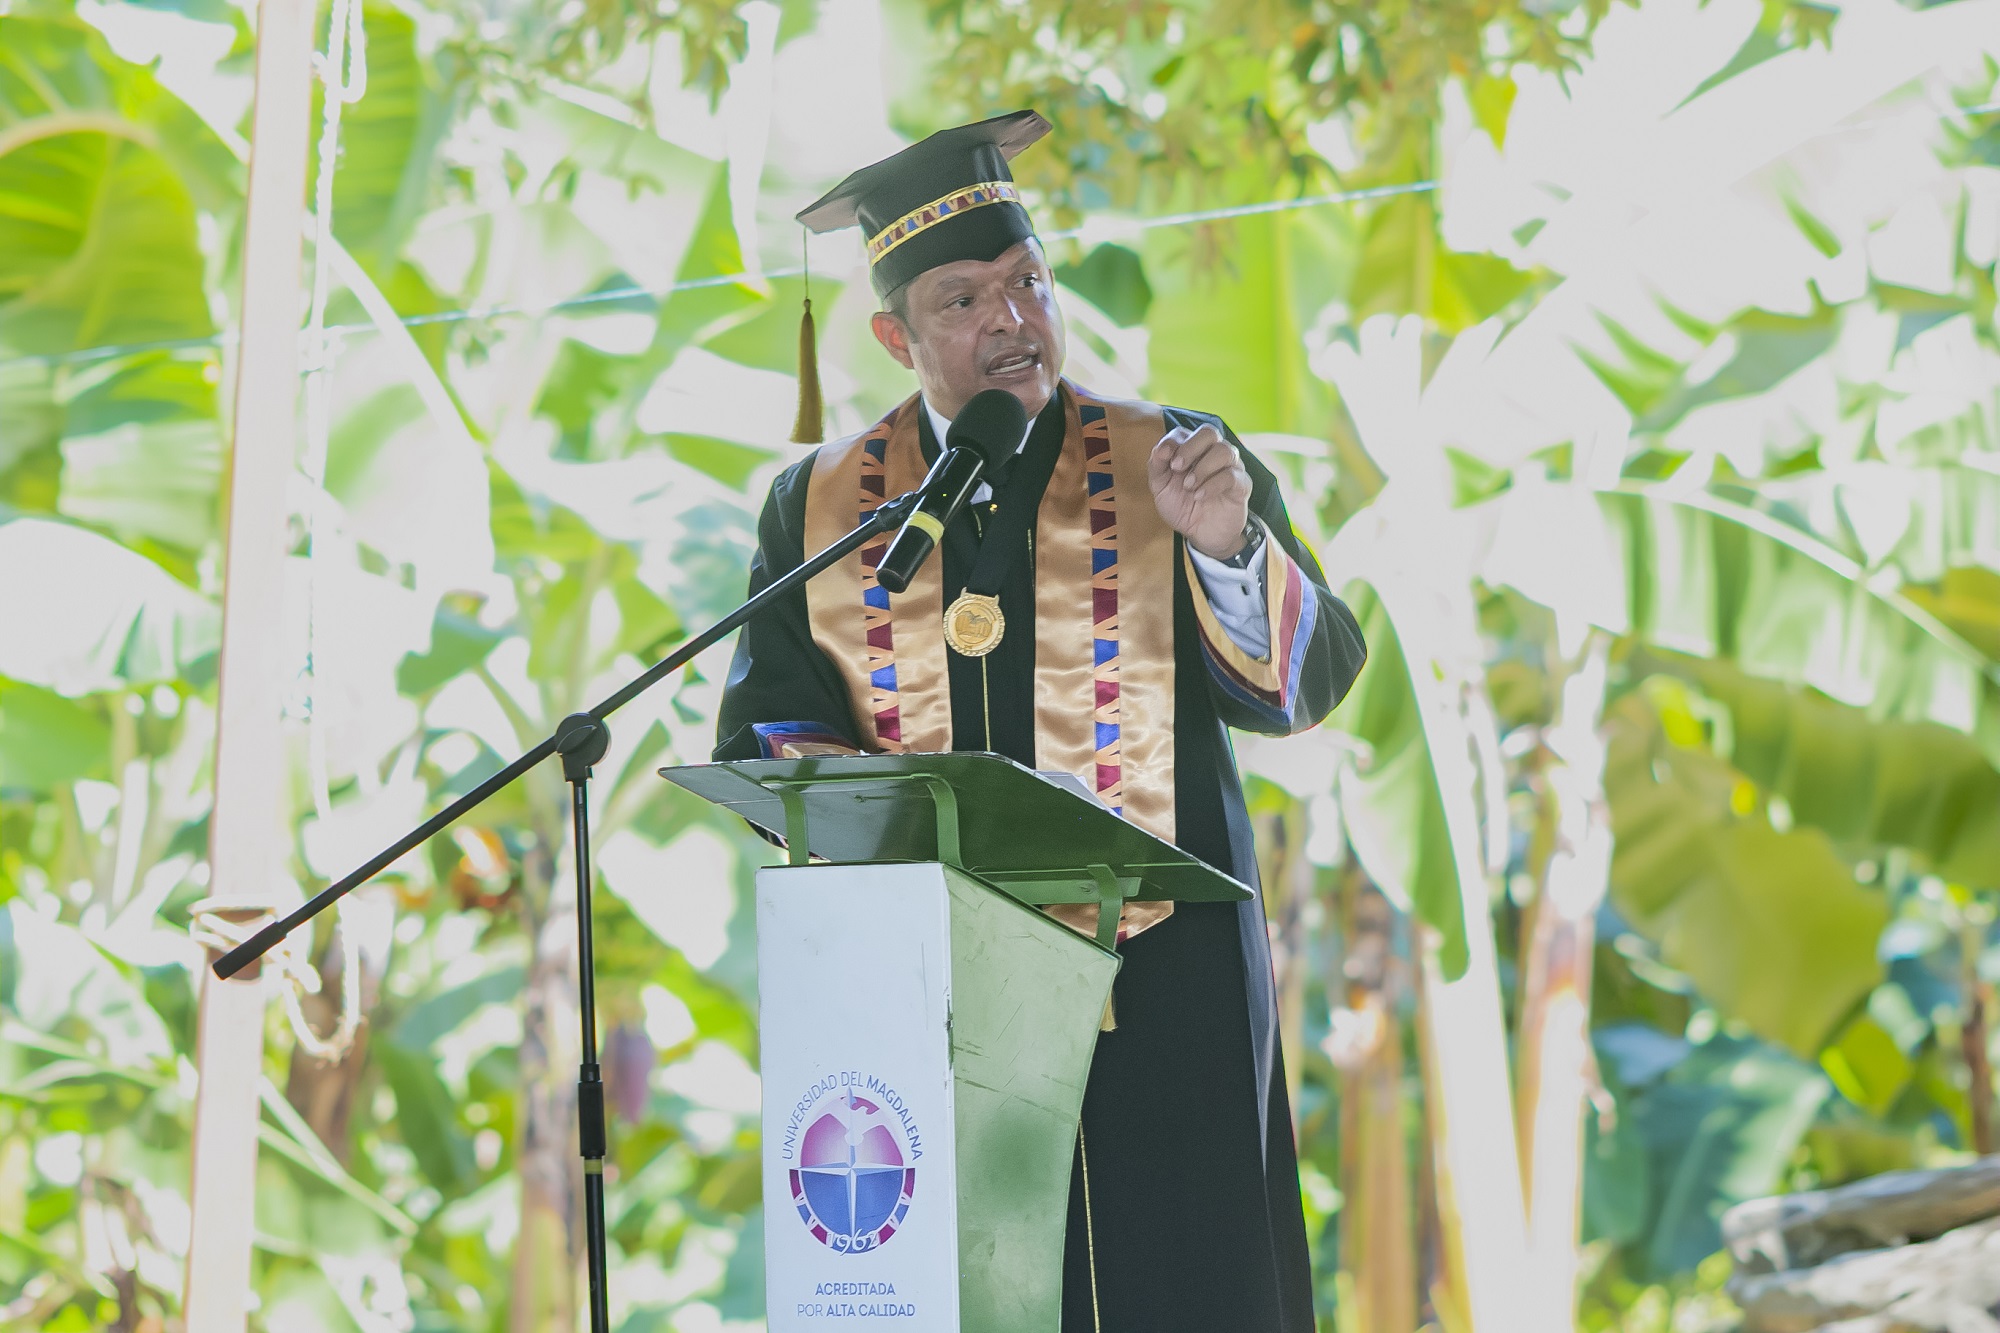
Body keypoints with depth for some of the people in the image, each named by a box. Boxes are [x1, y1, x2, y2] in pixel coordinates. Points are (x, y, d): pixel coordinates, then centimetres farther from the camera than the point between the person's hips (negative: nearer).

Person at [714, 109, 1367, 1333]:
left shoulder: (1172, 465, 8)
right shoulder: (820, 506, 11)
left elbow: (1305, 683, 0)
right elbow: (766, 736, 9)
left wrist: (1226, 545, -18)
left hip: (1158, 971, -1)